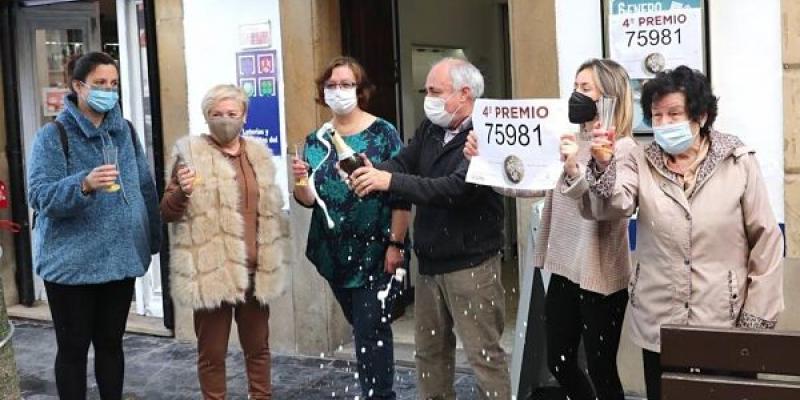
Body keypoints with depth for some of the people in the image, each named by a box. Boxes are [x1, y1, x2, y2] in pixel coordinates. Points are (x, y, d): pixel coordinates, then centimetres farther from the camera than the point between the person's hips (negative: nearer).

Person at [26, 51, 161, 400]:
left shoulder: (125, 131, 7)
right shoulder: (53, 135, -8)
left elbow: (145, 187, 13)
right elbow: (39, 195, -18)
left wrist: (154, 238, 10)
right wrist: (84, 185, -34)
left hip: (121, 257, 5)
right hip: (72, 262, -4)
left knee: (111, 342, 15)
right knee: (73, 347, 6)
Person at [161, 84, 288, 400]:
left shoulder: (259, 155, 11)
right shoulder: (191, 154, -3)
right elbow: (167, 212, -4)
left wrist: (271, 257, 13)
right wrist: (182, 192, -24)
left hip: (255, 269, 4)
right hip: (211, 270, -4)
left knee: (258, 346, 15)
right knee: (212, 351, 4)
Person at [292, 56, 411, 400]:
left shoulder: (383, 134, -8)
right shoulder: (316, 141, 6)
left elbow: (401, 194, -10)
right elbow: (309, 200, 6)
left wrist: (395, 244, -14)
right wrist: (300, 181, -16)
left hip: (375, 252, -5)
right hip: (335, 254, 5)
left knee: (371, 331, -4)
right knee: (362, 328, 16)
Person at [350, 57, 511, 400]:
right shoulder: (430, 128, 8)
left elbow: (456, 189, -29)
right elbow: (403, 162, -1)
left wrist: (391, 181, -32)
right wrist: (374, 172, -24)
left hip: (470, 264, -8)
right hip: (430, 262, 8)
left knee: (484, 354, -1)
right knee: (430, 349, 19)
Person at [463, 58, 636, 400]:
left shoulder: (623, 149, -11)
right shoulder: (570, 143, 11)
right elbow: (523, 185, 7)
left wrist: (573, 171, -42)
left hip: (600, 276, -7)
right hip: (563, 269, 7)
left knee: (601, 370, 4)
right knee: (559, 363, 16)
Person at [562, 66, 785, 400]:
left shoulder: (738, 163, -3)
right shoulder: (640, 163, 0)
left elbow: (766, 241, -1)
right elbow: (612, 207, -18)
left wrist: (758, 316, -3)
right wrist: (604, 166, -37)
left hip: (724, 322, -1)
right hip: (658, 324, 1)